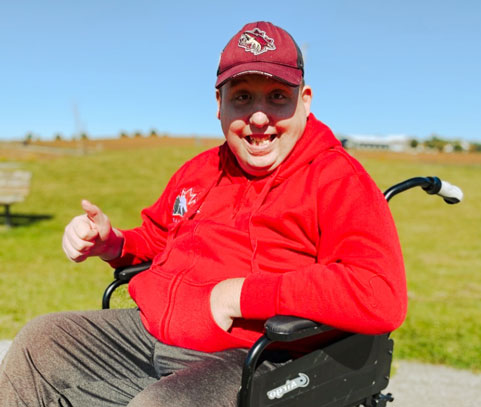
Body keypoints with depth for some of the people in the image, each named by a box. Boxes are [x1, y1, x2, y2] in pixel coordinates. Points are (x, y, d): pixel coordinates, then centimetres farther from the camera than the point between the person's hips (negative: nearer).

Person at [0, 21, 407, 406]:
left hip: (250, 363, -7)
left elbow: (382, 296, -25)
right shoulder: (201, 170, 14)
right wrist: (112, 243, 7)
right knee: (40, 341, 7)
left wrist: (244, 294, -24)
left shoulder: (338, 180, -10)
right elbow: (157, 236, 31)